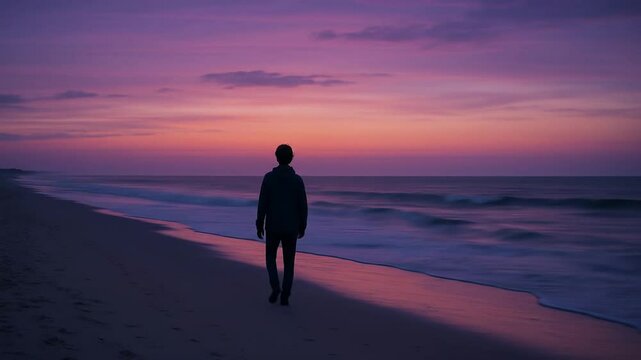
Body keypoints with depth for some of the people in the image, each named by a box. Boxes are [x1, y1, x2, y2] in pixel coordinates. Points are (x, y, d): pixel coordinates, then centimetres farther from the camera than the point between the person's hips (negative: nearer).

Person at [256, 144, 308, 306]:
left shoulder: (269, 177, -8)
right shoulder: (297, 179, -5)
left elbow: (263, 203, -9)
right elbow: (303, 205, -4)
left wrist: (259, 225, 1)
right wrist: (302, 227, 8)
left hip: (273, 227, -1)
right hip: (291, 227, 1)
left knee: (270, 258, 17)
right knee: (289, 262, 11)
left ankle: (275, 287, -4)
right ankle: (285, 296, 6)